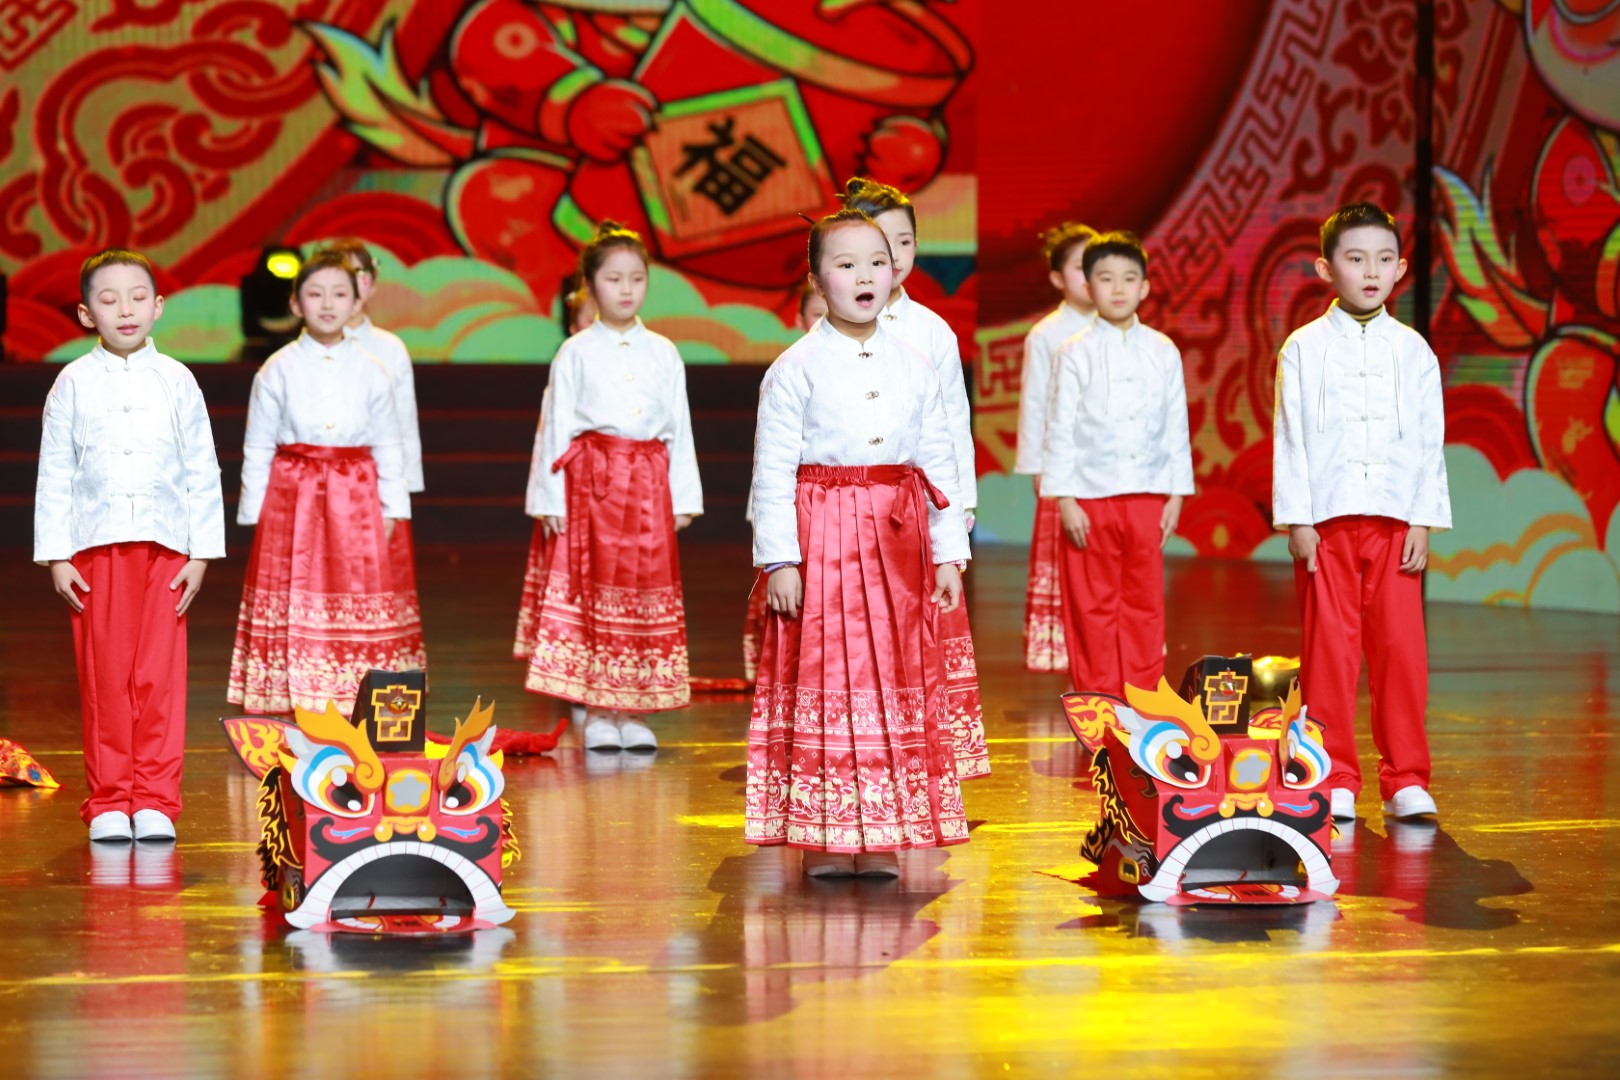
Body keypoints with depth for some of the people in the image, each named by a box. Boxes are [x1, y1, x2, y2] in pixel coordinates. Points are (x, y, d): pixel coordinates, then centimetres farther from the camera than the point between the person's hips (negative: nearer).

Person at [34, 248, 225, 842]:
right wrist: (56, 556, -1)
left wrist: (200, 553, 1)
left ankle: (155, 800, 8)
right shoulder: (73, 384, 3)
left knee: (160, 676, 0)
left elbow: (202, 472, 6)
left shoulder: (176, 381, 5)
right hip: (94, 547, 0)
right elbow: (54, 475, 5)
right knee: (104, 677, 1)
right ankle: (108, 801, 10)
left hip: (164, 546, 0)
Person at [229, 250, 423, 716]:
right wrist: (254, 512, 1)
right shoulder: (278, 369, 0)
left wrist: (391, 508, 6)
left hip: (354, 499, 1)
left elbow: (388, 445, 9)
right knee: (296, 594, 0)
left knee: (357, 598, 0)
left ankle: (354, 715, 7)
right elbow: (258, 446, 3)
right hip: (293, 495, -1)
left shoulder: (369, 370, 4)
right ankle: (299, 710, 6)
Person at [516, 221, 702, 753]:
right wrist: (550, 498, -5)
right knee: (591, 588, -3)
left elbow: (679, 427, 10)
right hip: (589, 482, -2)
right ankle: (597, 714, 3)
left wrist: (682, 498, 5)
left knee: (648, 591, 2)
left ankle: (634, 713, 8)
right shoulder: (576, 353, 2)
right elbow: (555, 426, 1)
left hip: (648, 486, 3)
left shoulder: (663, 354, 9)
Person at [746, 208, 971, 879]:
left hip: (896, 540, 4)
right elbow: (773, 468, -5)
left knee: (898, 676, 5)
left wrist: (948, 553, 7)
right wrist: (778, 559, -11)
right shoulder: (795, 369, -4)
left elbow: (938, 463, 11)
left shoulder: (915, 367, 8)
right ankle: (822, 835, 8)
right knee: (822, 675, -1)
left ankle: (883, 834, 14)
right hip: (820, 534, -4)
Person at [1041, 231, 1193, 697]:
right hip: (1090, 499, -2)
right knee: (1093, 607, 3)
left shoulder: (1163, 352, 6)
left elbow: (1176, 427, 8)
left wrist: (1175, 496, 5)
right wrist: (1064, 499, -7)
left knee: (1145, 605, 5)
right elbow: (1061, 428, -2)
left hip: (1146, 496, 2)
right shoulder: (1076, 354, -1)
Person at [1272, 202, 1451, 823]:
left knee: (1401, 647, -1)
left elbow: (1429, 441, 8)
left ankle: (1405, 779, 7)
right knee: (1329, 650, 0)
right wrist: (1297, 521, -5)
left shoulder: (1413, 350, 8)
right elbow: (1290, 438, 1)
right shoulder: (1304, 348, 3)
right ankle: (1334, 781, 8)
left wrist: (1422, 522, 1)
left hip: (1394, 521, 1)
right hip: (1325, 521, -1)